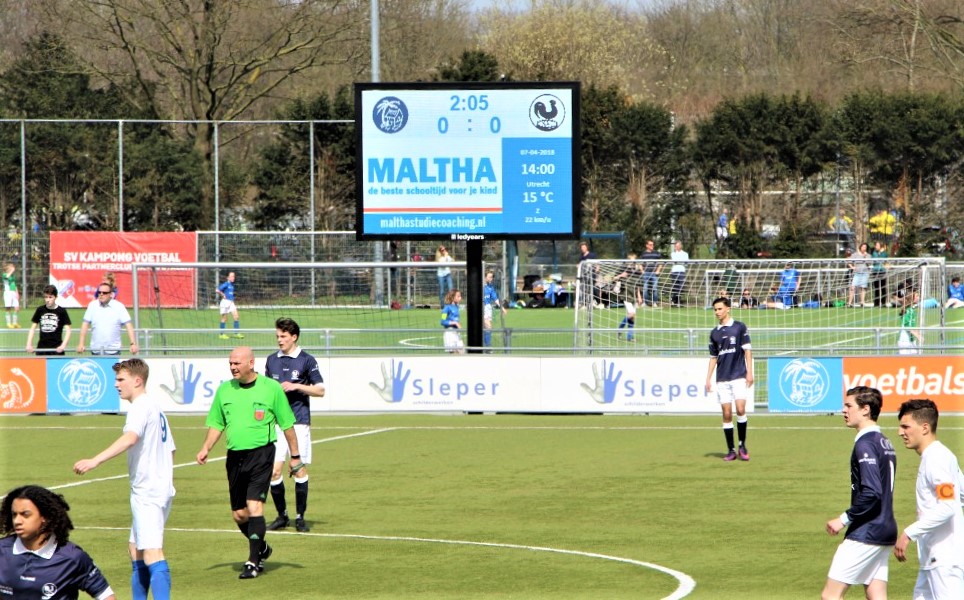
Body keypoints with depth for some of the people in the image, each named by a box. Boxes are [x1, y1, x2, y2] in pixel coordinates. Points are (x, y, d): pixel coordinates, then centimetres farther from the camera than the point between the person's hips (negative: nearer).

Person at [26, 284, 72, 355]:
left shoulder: (61, 311, -2)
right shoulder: (40, 310, 6)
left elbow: (68, 330, -3)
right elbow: (33, 328, 11)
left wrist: (63, 345, -16)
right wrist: (29, 344, 1)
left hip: (56, 348, -3)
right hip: (42, 348, 3)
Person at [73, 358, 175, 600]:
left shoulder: (141, 407, -12)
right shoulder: (155, 407, 19)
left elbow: (130, 438, -31)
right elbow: (170, 449, 24)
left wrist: (95, 461, -41)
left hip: (148, 493, -11)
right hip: (160, 488, 11)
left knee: (152, 553, -19)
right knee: (135, 549, 20)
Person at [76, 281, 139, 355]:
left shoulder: (119, 306, -2)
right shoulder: (92, 306, 4)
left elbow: (128, 326, -6)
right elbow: (85, 325, 6)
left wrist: (133, 344, -15)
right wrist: (81, 344, 1)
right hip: (96, 350, 2)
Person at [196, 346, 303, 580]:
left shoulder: (271, 388, -3)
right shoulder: (224, 390, 8)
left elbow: (287, 425, 3)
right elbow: (216, 423, 16)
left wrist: (295, 458, 4)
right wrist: (206, 448, 0)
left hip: (261, 453, -5)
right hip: (235, 456, 5)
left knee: (254, 506, -16)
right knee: (238, 514, 8)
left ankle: (253, 562, -10)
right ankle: (262, 548, 33)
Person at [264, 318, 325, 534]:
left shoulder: (306, 360, -1)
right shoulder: (272, 360, 12)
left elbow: (320, 390, -1)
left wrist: (296, 386, -12)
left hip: (299, 421, -3)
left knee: (299, 470, -2)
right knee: (274, 471, -4)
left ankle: (300, 517, 9)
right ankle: (282, 516, 10)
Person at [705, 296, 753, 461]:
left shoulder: (739, 327, 1)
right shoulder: (714, 333, 12)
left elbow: (747, 350, 0)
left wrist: (749, 372, -7)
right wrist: (708, 378, 11)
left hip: (738, 376, -4)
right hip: (722, 378, 4)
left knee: (740, 410, -15)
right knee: (727, 414, 0)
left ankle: (742, 445, 1)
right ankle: (731, 450, 5)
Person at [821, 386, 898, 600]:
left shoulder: (865, 445, -15)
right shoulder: (884, 442, 15)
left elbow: (872, 492, -24)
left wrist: (845, 519, -15)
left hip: (865, 534, -10)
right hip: (885, 532, 10)